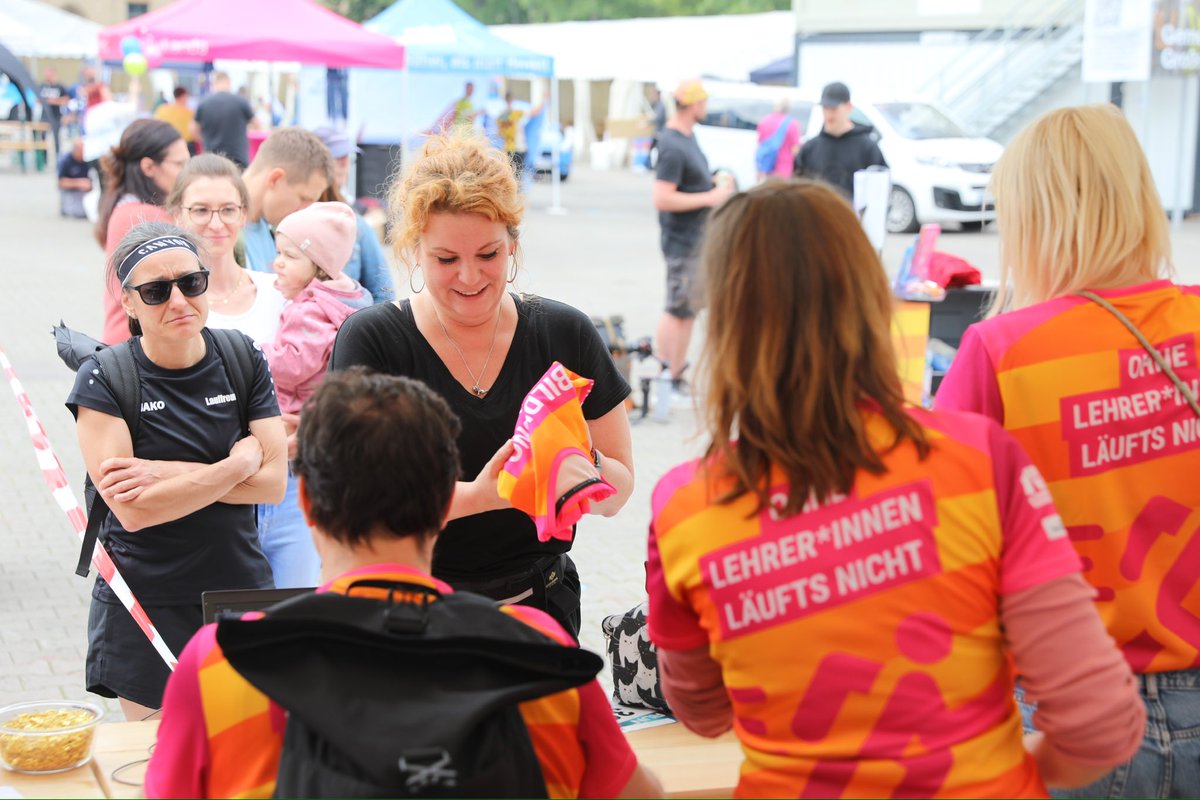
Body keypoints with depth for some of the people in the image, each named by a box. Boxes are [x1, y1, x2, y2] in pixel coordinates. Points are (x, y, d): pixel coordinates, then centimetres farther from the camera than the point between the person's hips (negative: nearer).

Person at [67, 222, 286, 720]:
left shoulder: (243, 360, 1)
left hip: (241, 592, 2)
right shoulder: (103, 380, -8)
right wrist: (237, 463, -14)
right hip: (145, 611, -2)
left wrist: (166, 474, -15)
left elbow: (273, 482, -7)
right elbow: (132, 510, -16)